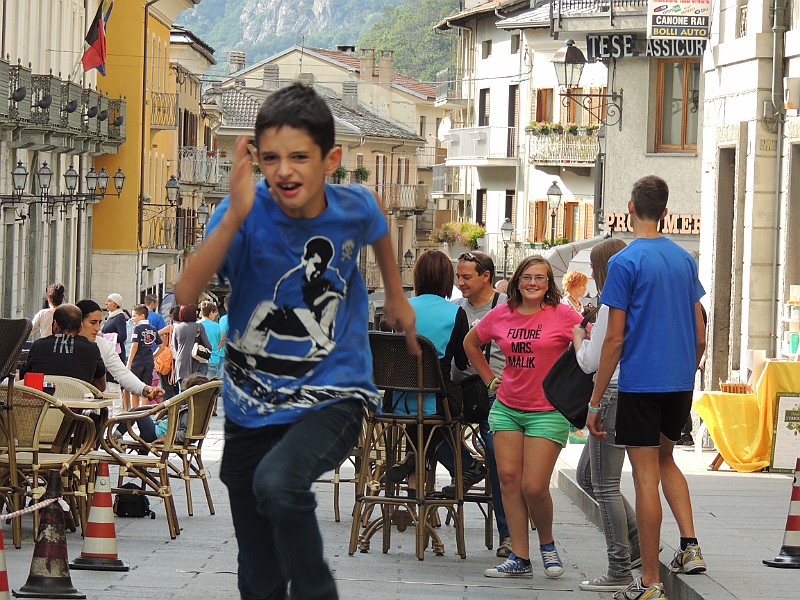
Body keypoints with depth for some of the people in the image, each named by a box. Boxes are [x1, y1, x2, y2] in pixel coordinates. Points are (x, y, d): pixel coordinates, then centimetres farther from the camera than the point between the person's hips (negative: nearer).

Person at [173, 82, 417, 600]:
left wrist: (398, 297, 25)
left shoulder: (354, 208, -10)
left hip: (333, 395, -1)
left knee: (278, 482, -34)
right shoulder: (247, 213, -17)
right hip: (253, 403, 1)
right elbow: (186, 296, -32)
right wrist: (235, 217, -41)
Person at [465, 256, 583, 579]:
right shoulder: (501, 315, 4)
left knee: (534, 487, -10)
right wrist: (490, 378, 15)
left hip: (548, 412, -4)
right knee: (509, 479, -1)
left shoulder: (563, 315, -8)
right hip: (507, 407, 4)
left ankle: (547, 544, 18)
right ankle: (520, 559, 4)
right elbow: (471, 342, 22)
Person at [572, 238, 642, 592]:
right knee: (586, 475, 19)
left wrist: (579, 338, 7)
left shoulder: (611, 306, -14)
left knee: (605, 486, -3)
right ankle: (638, 541, 18)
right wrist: (592, 337, 18)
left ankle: (619, 571, -1)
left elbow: (591, 361, -12)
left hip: (614, 396, -9)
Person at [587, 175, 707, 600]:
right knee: (665, 460, 25)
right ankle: (689, 545, 12)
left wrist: (594, 401, -7)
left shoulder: (625, 262, -10)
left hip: (640, 385, -6)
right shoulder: (684, 260, 8)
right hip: (680, 382, 6)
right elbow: (700, 335, 11)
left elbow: (614, 339, -12)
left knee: (646, 477, -3)